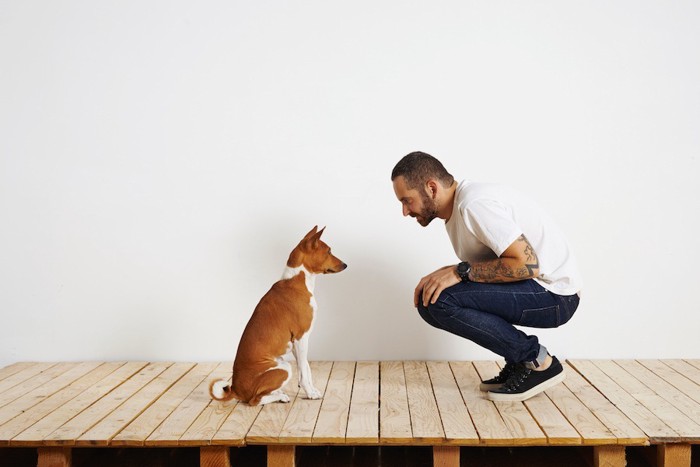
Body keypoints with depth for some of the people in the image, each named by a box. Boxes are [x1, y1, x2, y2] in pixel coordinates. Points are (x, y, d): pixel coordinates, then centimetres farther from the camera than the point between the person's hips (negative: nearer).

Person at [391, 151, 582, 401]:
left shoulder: (475, 203, -21)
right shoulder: (458, 206, 10)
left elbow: (527, 264, -27)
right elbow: (478, 268, 15)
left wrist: (460, 271, -22)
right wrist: (442, 274, -4)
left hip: (553, 294, -10)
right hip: (534, 288, 10)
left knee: (440, 301, -23)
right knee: (430, 299, 5)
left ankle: (536, 361, -9)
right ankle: (519, 361, 8)